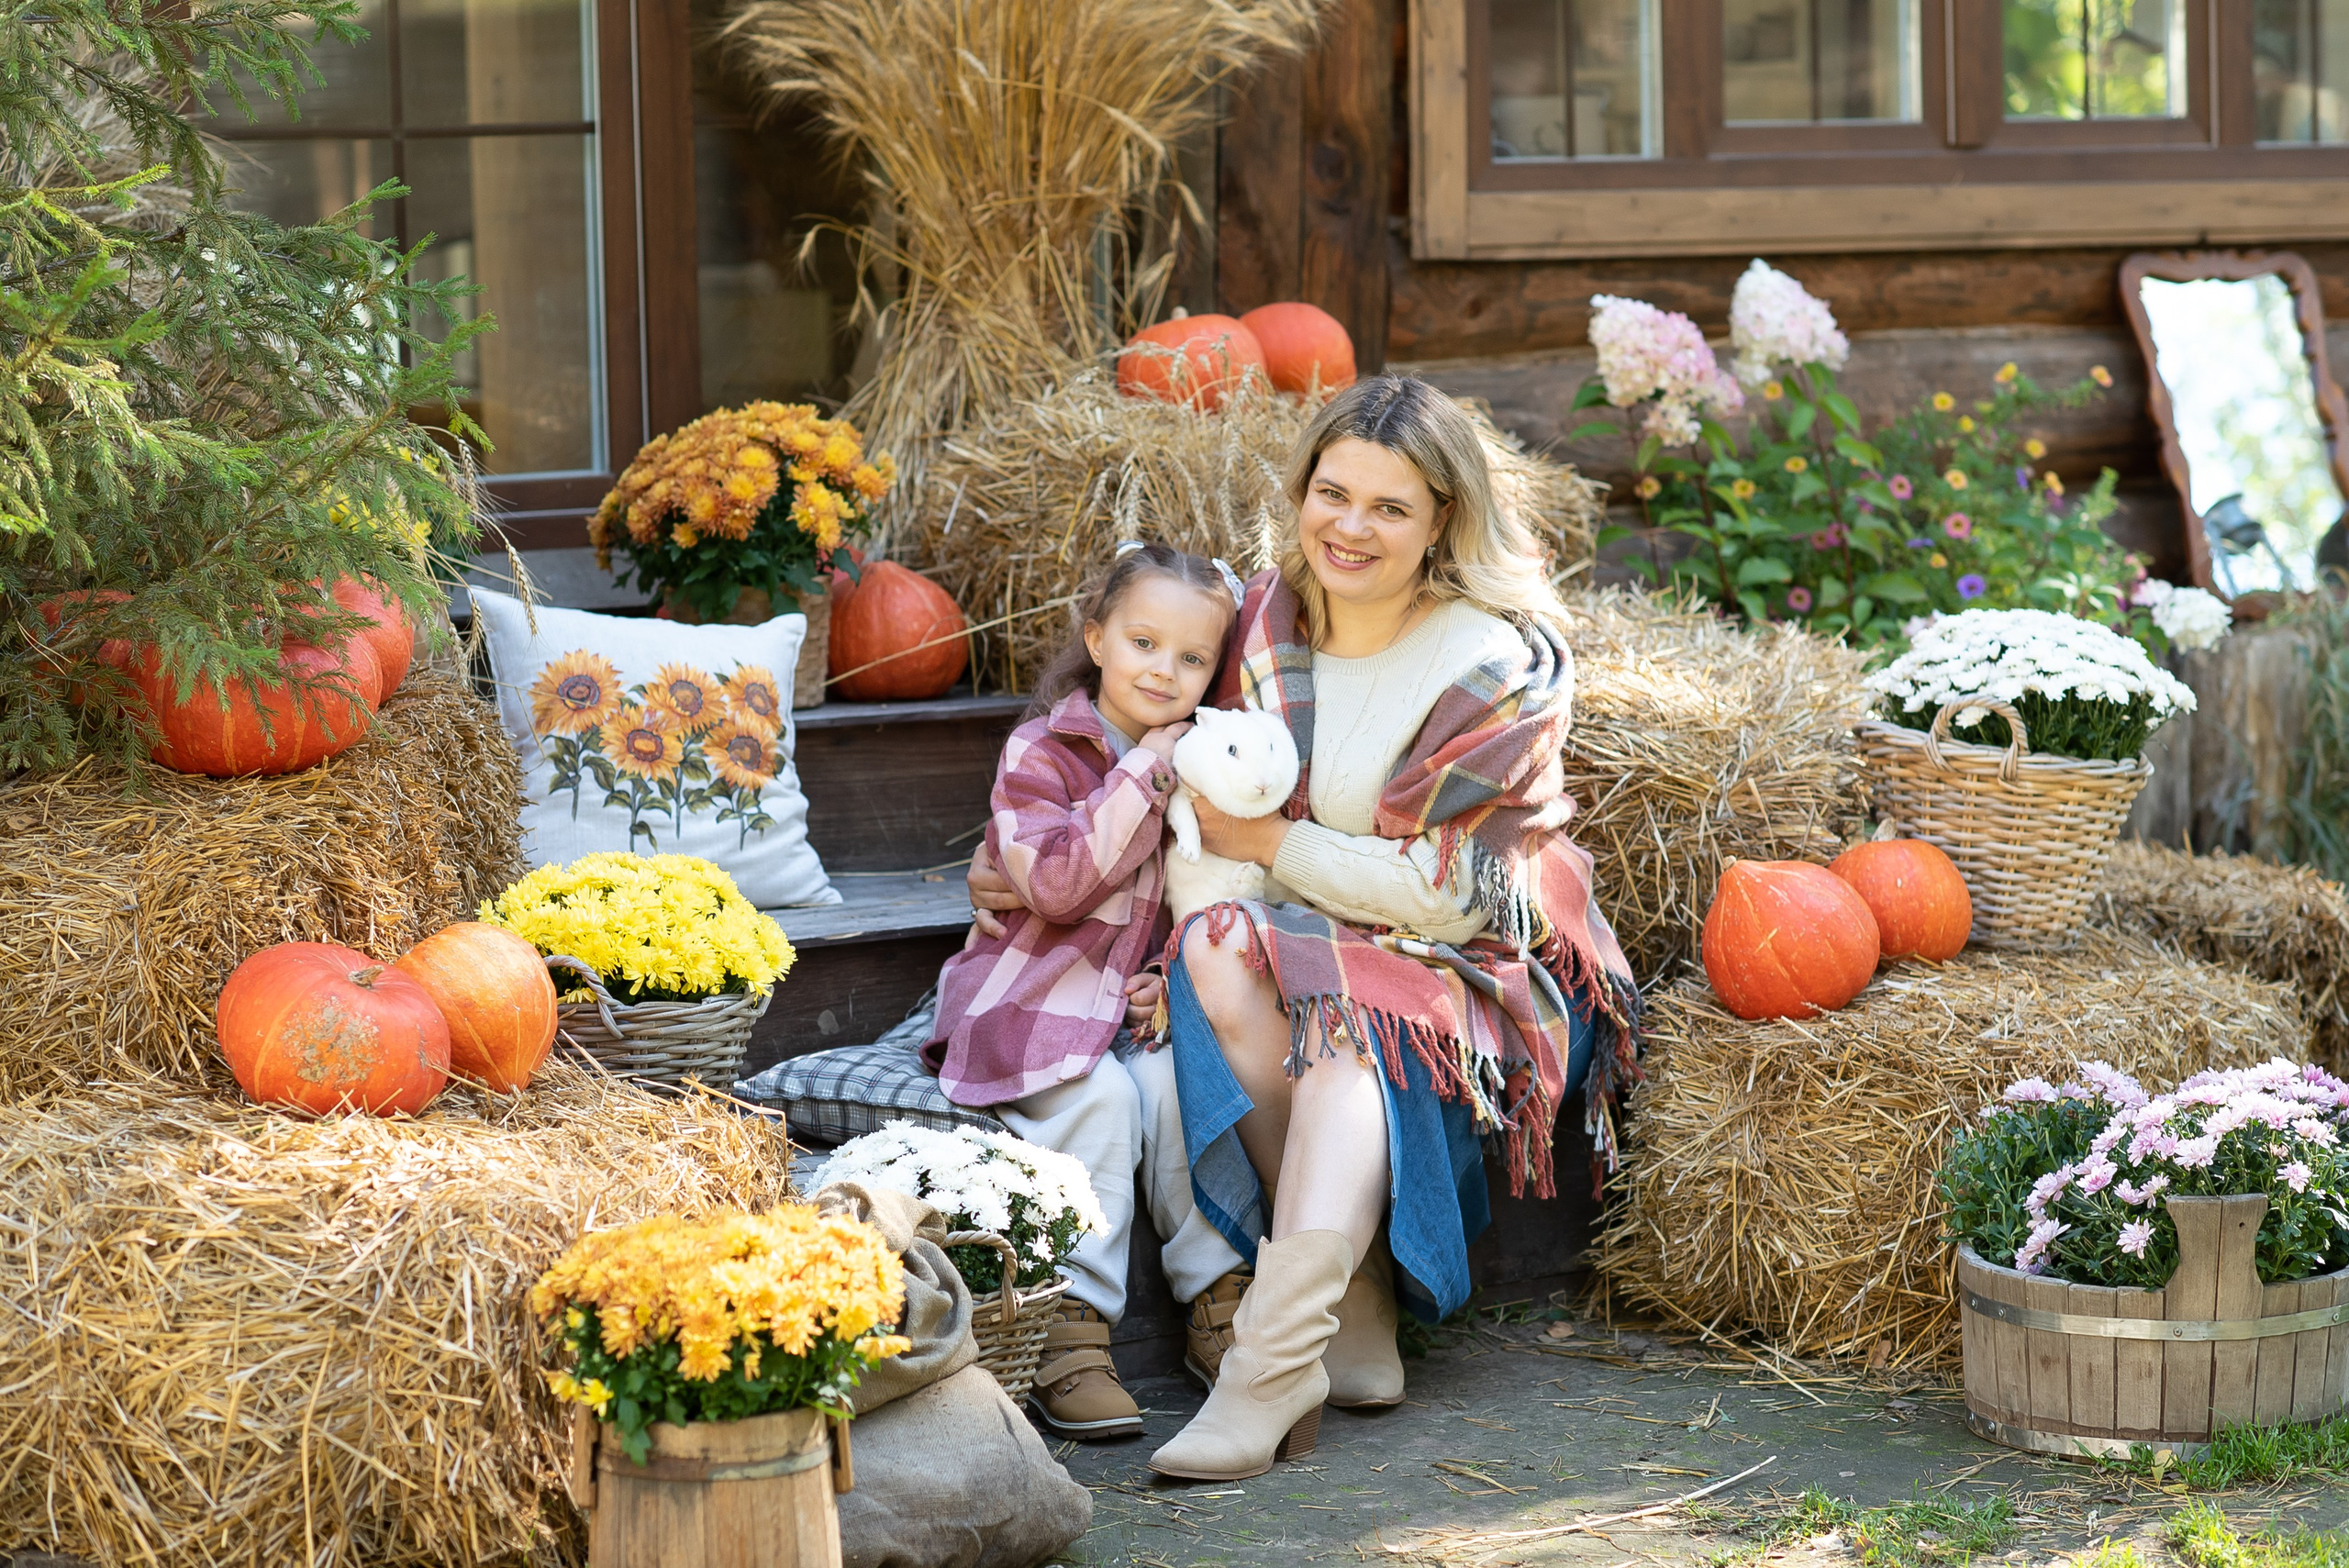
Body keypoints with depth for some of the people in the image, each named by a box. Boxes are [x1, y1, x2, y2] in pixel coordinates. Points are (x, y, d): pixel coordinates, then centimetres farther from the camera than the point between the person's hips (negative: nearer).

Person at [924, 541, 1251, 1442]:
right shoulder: (1040, 753, -7)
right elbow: (1056, 884, -22)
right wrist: (1142, 780, -22)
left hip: (1143, 1001, 5)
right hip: (1034, 996, -5)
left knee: (1183, 1086, -25)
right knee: (1097, 1100, -30)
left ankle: (1219, 1299, -15)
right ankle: (1071, 1335, -30)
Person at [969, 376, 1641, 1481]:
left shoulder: (1501, 667, -13)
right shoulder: (1266, 625, 3)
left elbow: (1445, 892, -15)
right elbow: (1204, 823, 15)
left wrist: (1270, 843, -13)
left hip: (1476, 972, -4)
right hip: (1312, 950, 5)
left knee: (1350, 1013, -37)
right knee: (1220, 950, -30)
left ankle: (1274, 1368, -46)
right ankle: (1355, 1318, -28)